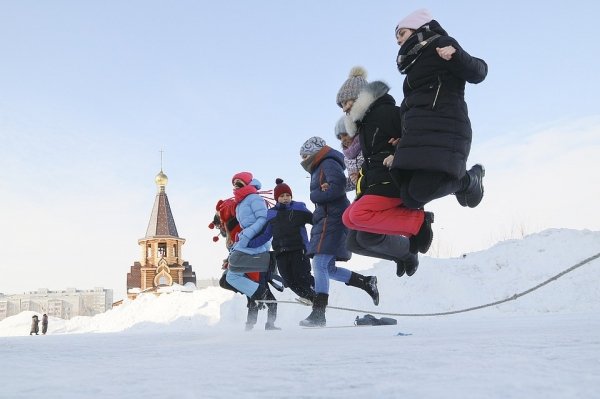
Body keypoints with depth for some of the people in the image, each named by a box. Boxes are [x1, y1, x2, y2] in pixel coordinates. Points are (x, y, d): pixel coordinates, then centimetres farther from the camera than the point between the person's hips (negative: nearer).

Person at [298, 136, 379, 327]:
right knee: (327, 269, 11)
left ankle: (318, 313, -19)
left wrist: (315, 195, -8)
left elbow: (338, 186, -19)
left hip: (332, 218, -10)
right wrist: (322, 191, -9)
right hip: (327, 220, 10)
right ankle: (367, 282, 18)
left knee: (320, 264, -16)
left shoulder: (328, 163, -4)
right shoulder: (320, 168, 25)